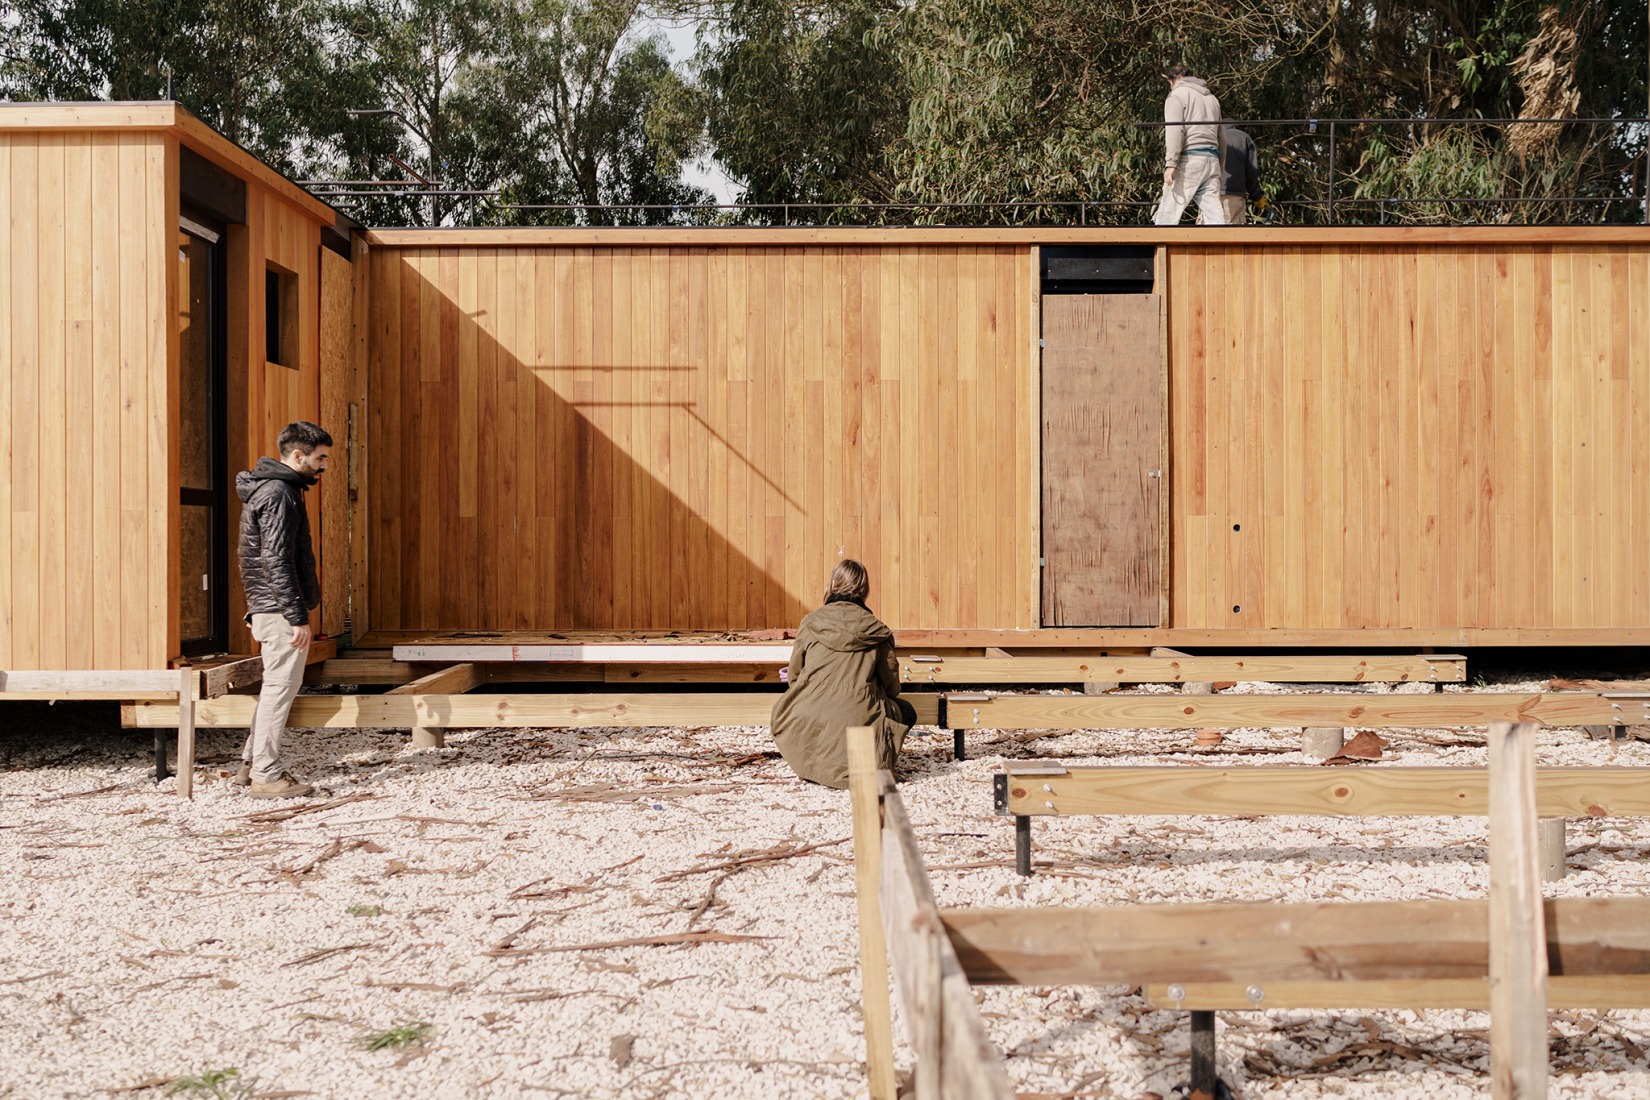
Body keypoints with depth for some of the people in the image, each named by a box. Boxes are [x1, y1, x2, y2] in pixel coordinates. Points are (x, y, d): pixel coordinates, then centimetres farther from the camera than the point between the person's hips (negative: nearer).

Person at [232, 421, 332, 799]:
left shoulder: (269, 488, 17)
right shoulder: (278, 494, -16)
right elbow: (276, 562, -22)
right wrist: (298, 617, -21)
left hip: (268, 608, 11)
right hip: (280, 609, -11)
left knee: (276, 684, 16)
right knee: (281, 685, -6)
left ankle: (251, 764, 23)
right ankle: (266, 775, -1)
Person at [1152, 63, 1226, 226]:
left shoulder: (1177, 95, 3)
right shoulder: (1212, 98, 26)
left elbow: (1174, 131, -11)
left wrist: (1171, 164, -17)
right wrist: (1219, 168, 24)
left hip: (1189, 159, -7)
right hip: (1212, 159, 7)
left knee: (1168, 212, -5)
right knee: (1214, 213, -1)